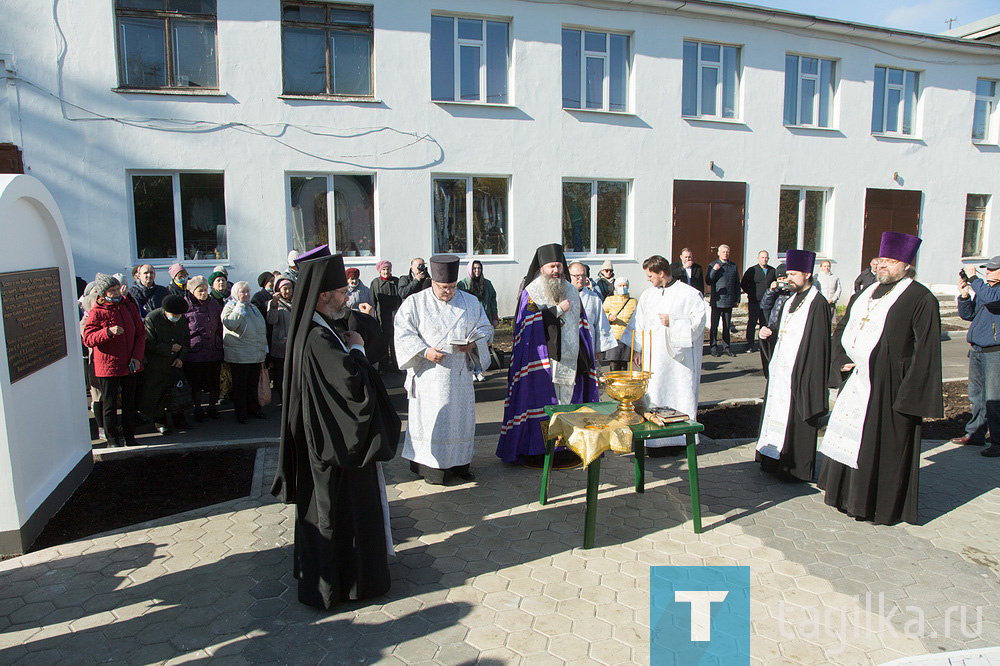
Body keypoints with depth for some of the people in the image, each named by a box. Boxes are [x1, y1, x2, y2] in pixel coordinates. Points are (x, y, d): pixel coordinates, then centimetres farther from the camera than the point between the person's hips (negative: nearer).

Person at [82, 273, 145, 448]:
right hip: (107, 366, -4)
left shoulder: (129, 307, 5)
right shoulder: (97, 312, -7)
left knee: (129, 403, 12)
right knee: (110, 405, 5)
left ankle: (129, 437, 24)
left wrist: (137, 356, -2)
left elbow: (140, 333, 9)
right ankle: (113, 439, 18)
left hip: (129, 366, 4)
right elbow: (87, 339, -13)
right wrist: (108, 332, -28)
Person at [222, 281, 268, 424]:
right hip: (239, 357, -6)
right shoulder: (230, 308, -4)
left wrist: (264, 350, 23)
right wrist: (240, 307, -19)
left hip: (257, 356, 6)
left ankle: (254, 409, 24)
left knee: (254, 384, 13)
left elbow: (262, 329, 25)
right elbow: (229, 324, -25)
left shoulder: (252, 308, 19)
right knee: (240, 385, 1)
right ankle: (241, 413, 10)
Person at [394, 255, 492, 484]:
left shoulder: (470, 302, 7)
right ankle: (431, 465, 12)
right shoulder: (415, 303, -3)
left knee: (461, 416, 9)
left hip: (460, 373, 4)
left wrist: (473, 343, -10)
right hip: (429, 374, -3)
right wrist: (425, 351, -19)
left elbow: (484, 328, 11)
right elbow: (404, 334, -5)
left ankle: (459, 463, 23)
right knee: (431, 418, 0)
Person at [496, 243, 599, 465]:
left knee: (567, 401, 6)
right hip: (541, 361, -5)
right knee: (541, 403, -3)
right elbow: (530, 321, -15)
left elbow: (581, 326, 16)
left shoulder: (571, 292, 14)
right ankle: (534, 449, 6)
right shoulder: (531, 293, -2)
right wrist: (558, 310, -11)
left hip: (569, 360, 5)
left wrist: (585, 359, 10)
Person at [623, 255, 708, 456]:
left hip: (679, 357, -4)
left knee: (679, 394, -1)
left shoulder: (689, 294, -2)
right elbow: (638, 324, 15)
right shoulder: (648, 295, 13)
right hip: (653, 356, 4)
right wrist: (636, 350, 11)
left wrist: (673, 321, -13)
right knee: (654, 396, 1)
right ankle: (656, 441, 8)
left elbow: (698, 320, -5)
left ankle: (680, 439, 8)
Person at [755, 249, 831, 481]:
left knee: (796, 419, -1)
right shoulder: (790, 300, 13)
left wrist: (809, 377, -20)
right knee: (777, 414, 13)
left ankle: (796, 466, 10)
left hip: (799, 373, -9)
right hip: (780, 370, 9)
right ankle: (775, 460, 24)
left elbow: (818, 343, -17)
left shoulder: (817, 304, -13)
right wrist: (769, 332, 0)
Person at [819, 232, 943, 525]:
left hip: (888, 387, -7)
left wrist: (914, 395, -17)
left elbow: (926, 352, -13)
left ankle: (884, 506, 18)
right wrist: (841, 361, 4)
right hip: (857, 380, 7)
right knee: (853, 437, 14)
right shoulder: (866, 294, 13)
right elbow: (842, 328, 20)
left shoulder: (921, 299, -10)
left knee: (885, 445, 2)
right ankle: (851, 494, 30)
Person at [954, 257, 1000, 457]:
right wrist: (964, 294, 2)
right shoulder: (984, 287, 15)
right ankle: (975, 434, 26)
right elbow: (967, 314, 16)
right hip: (977, 350, 8)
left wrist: (974, 279, -19)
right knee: (976, 395, 15)